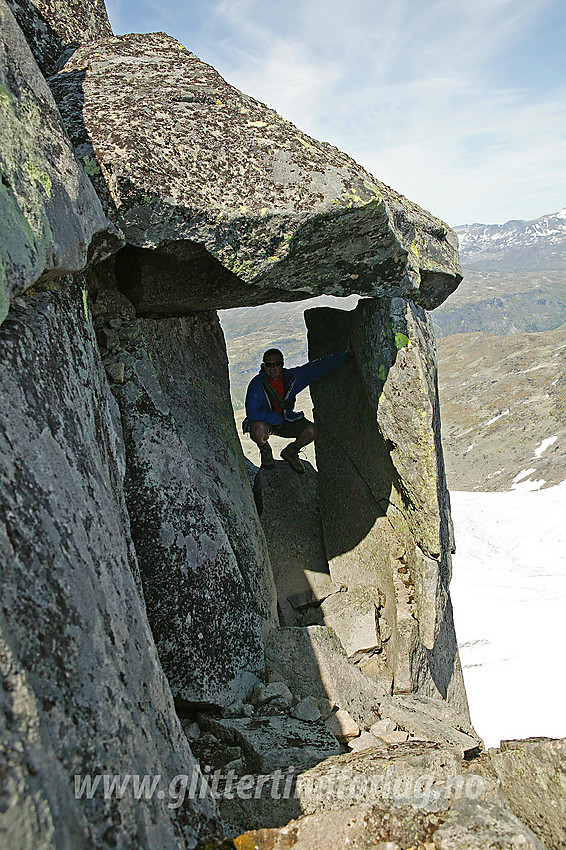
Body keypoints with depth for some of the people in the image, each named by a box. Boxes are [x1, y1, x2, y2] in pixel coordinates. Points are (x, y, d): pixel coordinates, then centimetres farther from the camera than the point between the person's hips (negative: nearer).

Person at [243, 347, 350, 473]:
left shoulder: (291, 376, -13)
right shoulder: (257, 384, -24)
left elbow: (318, 366, -8)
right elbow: (253, 413, -30)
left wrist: (347, 355, -8)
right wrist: (278, 419, -23)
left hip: (285, 419, 4)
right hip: (264, 421, -4)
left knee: (311, 431, -17)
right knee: (260, 430, -38)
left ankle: (290, 452, 15)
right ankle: (265, 450, 2)